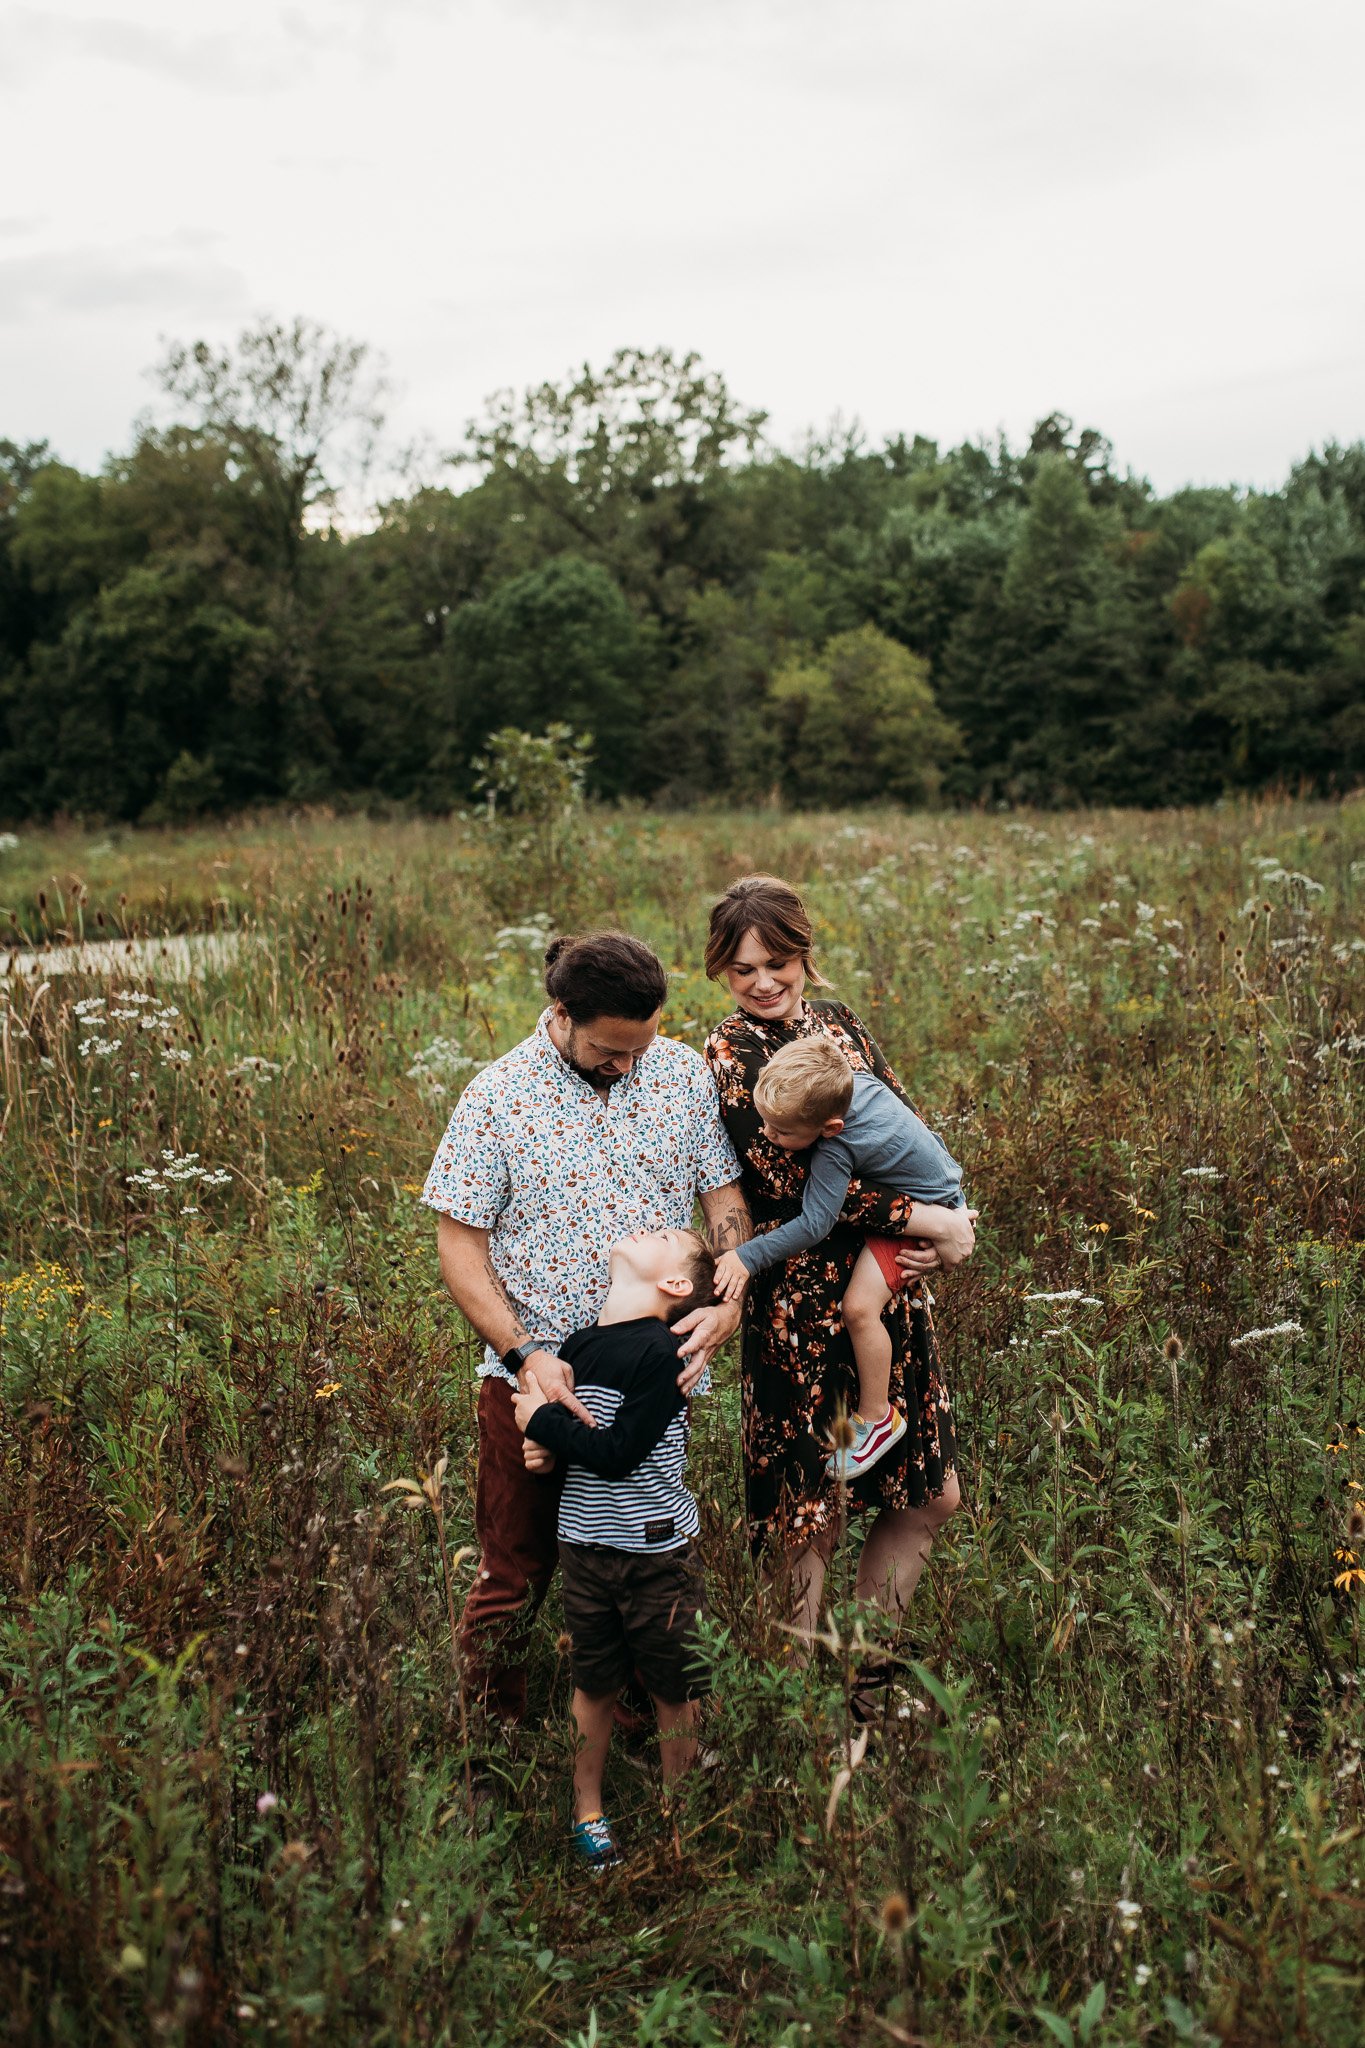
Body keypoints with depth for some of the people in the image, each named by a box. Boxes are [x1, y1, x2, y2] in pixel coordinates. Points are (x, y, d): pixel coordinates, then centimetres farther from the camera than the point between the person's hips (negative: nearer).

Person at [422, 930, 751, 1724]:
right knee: (516, 1570, 8)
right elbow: (460, 1241, -8)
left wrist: (729, 1302, -15)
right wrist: (522, 1354, -18)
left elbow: (725, 1195, 3)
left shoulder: (686, 1075, -1)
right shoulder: (499, 1096, -10)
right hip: (535, 1372, -2)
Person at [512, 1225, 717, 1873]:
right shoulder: (577, 1345, 3)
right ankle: (587, 1811, 31)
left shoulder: (665, 1352, -17)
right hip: (585, 1544, 5)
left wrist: (543, 1419, -12)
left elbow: (616, 1452, -21)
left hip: (659, 1551, -4)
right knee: (594, 1684, 15)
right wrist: (540, 1448, -6)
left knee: (673, 1690, 9)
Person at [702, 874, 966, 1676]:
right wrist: (917, 1219, -15)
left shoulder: (838, 1021, 10)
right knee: (811, 1511, 2)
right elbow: (791, 1180, -18)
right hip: (801, 1300, -7)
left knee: (931, 1494, 12)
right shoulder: (732, 1052, -10)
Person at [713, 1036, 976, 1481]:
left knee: (859, 1306, -16)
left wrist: (747, 1258, -31)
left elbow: (812, 1226, -34)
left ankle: (876, 1417, 0)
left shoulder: (835, 1149, -36)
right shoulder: (853, 1081, -16)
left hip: (924, 1208, -10)